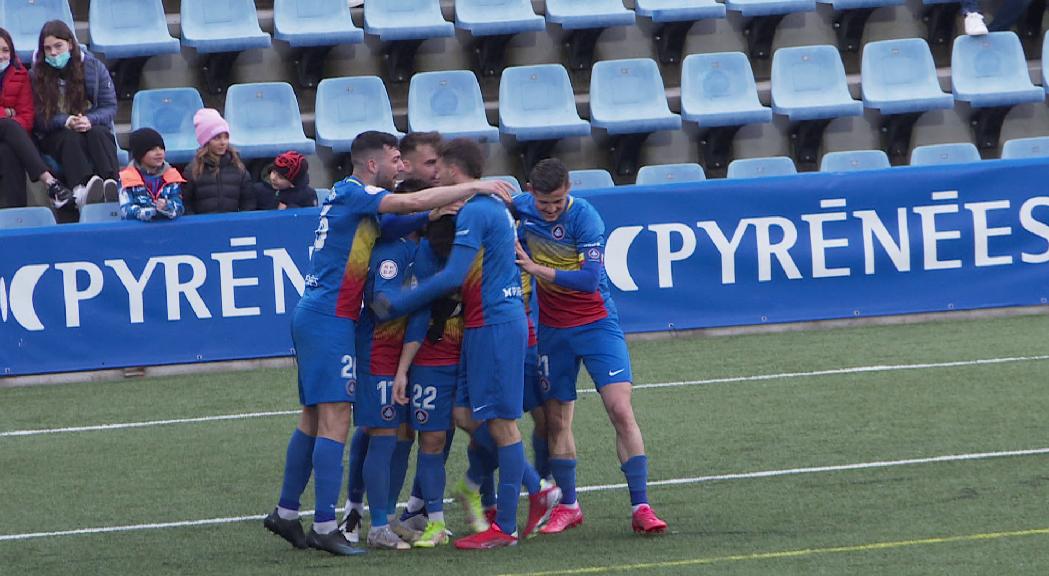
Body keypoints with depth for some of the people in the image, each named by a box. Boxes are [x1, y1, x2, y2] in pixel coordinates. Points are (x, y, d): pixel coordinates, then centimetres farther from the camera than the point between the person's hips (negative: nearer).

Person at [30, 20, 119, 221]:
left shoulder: (94, 67, 2)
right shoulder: (37, 75, 0)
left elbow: (110, 107, -2)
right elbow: (39, 117, -7)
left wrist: (89, 120, -23)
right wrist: (66, 121, -25)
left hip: (92, 127, 1)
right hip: (54, 136, -1)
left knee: (98, 133, -34)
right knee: (70, 138, -35)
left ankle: (111, 184, -62)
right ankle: (83, 187, -66)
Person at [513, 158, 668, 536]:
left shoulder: (585, 218, -19)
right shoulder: (522, 208, -4)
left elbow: (590, 278, -26)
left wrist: (537, 268, -26)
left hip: (597, 324, -4)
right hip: (553, 330, 5)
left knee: (621, 410, -14)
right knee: (556, 420, 7)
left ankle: (641, 508, -13)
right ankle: (567, 507, 21)